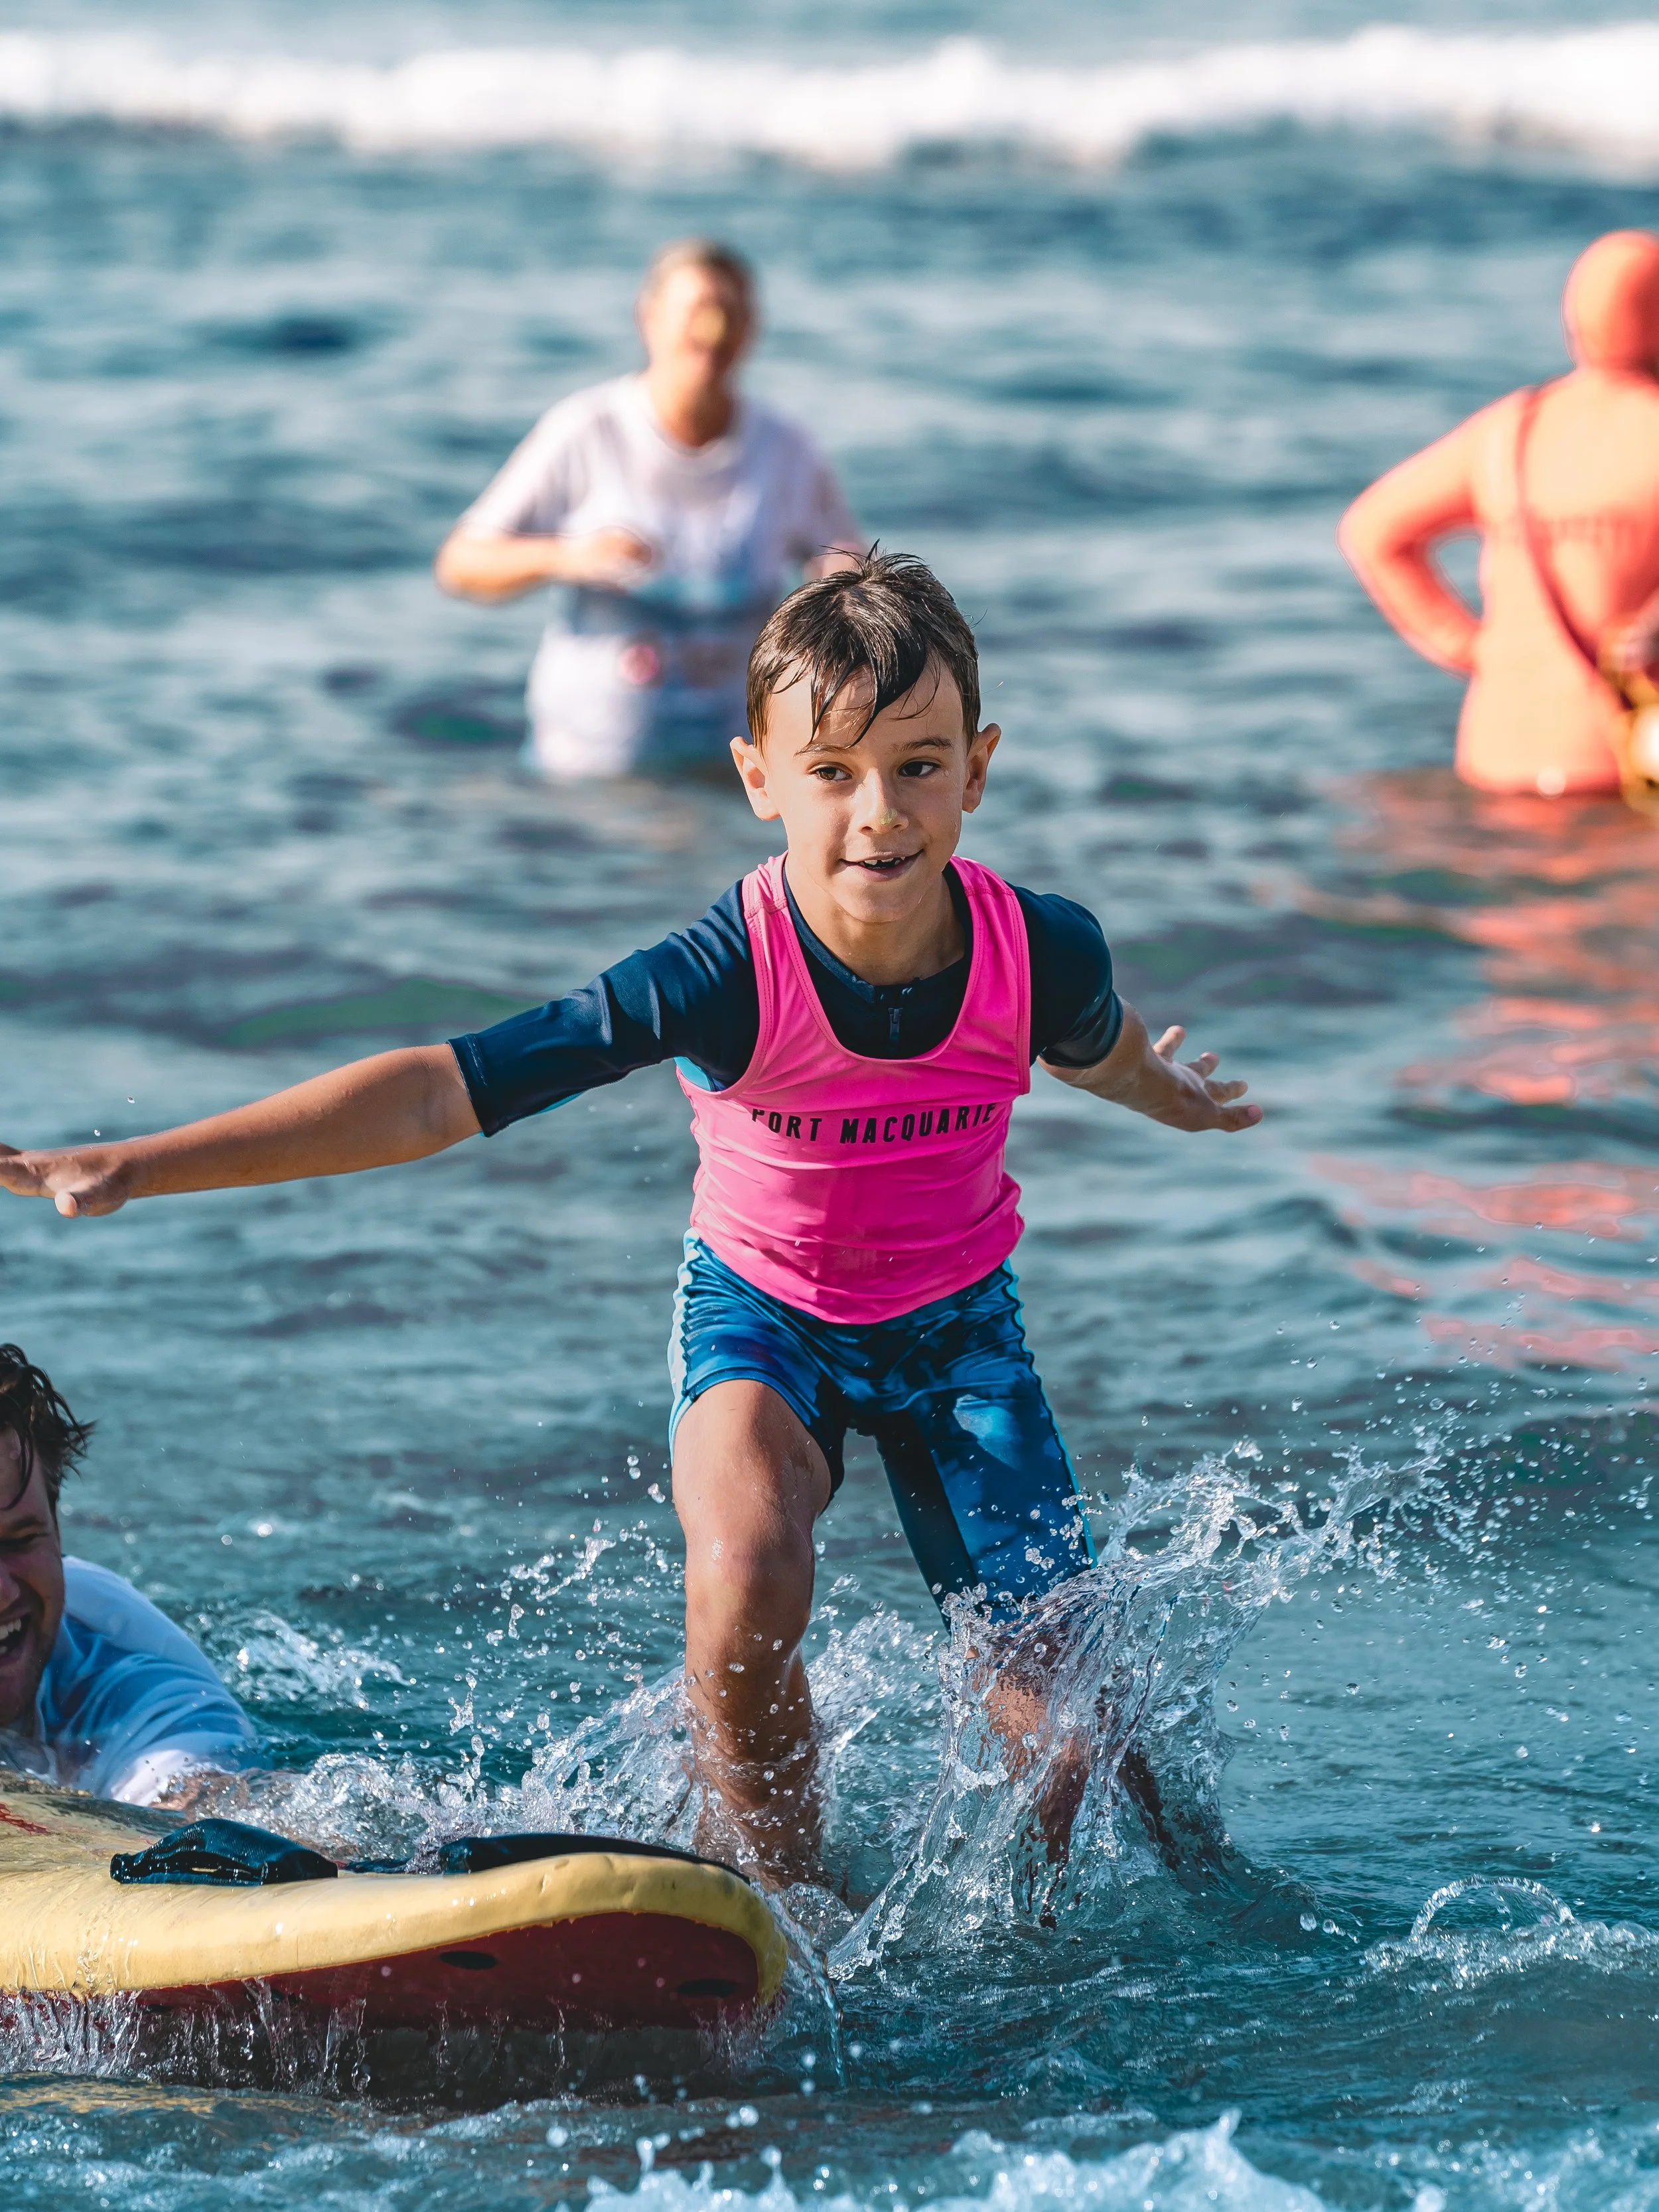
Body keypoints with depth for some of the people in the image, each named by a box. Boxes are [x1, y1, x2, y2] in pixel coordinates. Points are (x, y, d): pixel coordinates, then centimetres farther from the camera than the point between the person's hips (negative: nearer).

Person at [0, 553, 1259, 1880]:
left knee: (1058, 1708, -3)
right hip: (761, 1312, -2)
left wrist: (1171, 1098, 31)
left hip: (958, 1323, 2)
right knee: (746, 1580, -33)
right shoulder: (725, 981, -31)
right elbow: (440, 1093, -35)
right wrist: (133, 1168, -41)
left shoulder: (1043, 951, -23)